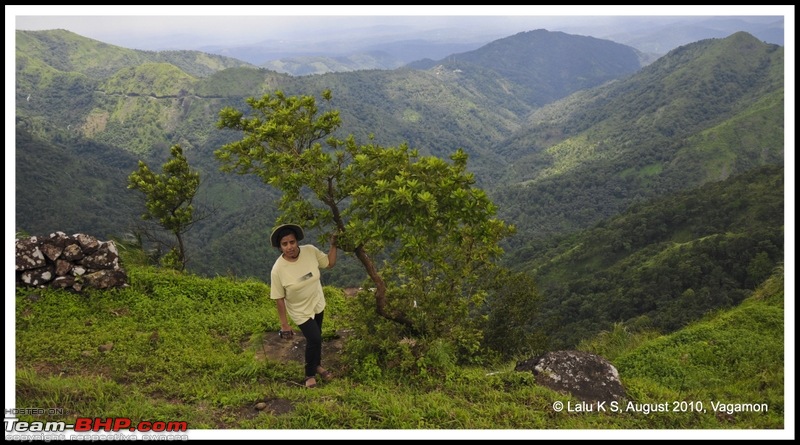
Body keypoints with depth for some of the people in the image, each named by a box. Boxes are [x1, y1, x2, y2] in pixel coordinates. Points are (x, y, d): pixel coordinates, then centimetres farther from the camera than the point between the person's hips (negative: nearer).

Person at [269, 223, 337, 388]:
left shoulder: (310, 251, -21)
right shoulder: (278, 269, -29)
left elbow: (330, 263, -4)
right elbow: (279, 298, -20)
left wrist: (333, 245, -17)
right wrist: (284, 324, -14)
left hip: (317, 304, 4)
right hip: (300, 311, -4)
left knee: (316, 337, 22)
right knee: (314, 339, -9)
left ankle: (316, 365, 50)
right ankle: (310, 374, 18)